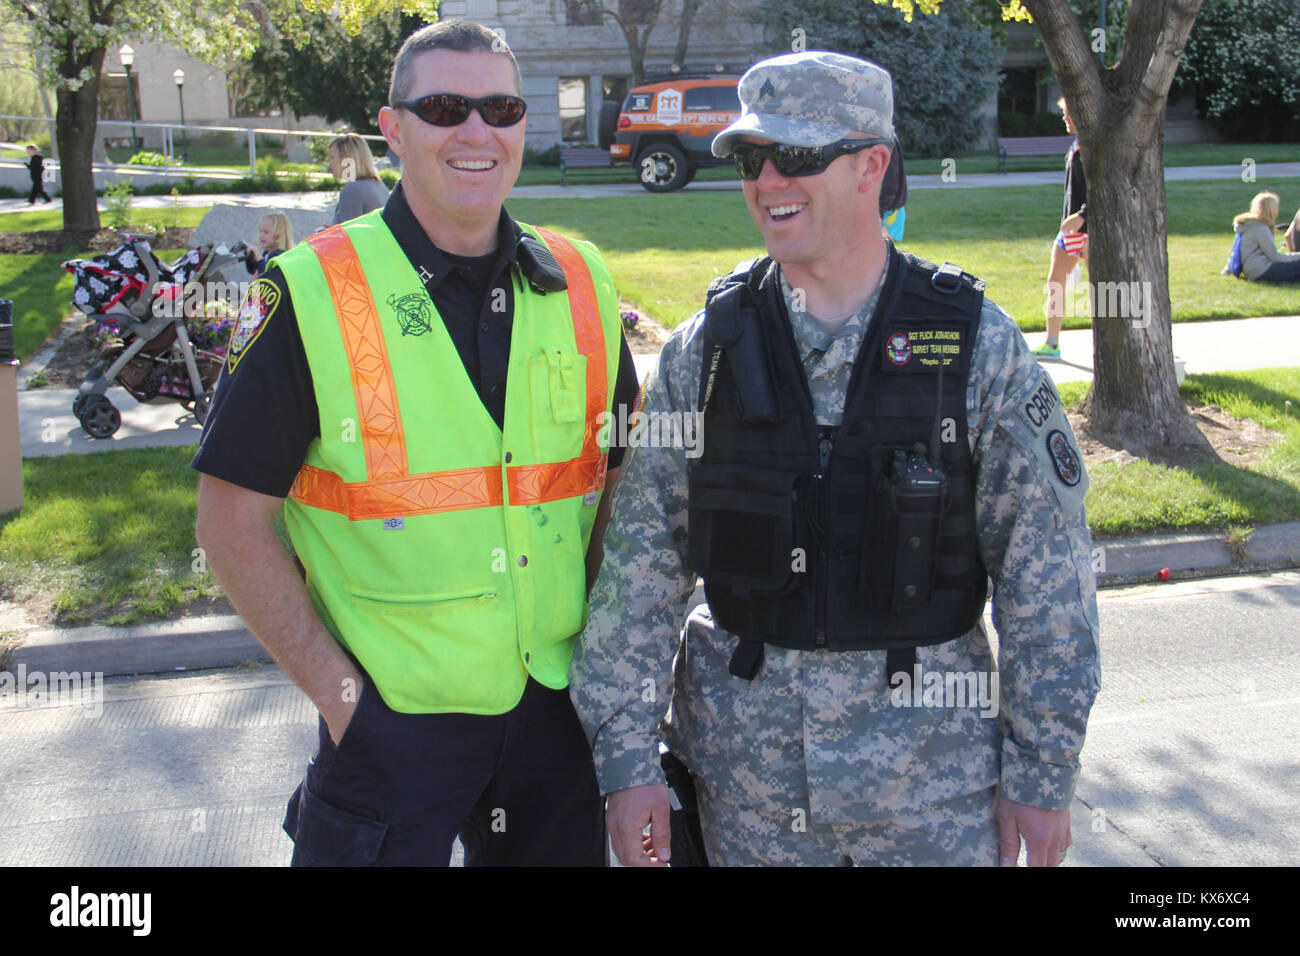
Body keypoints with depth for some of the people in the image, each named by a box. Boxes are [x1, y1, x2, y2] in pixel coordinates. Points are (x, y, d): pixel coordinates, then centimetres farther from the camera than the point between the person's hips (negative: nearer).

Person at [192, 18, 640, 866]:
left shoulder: (580, 284, 2)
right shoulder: (311, 294, -10)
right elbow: (234, 525, -7)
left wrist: (597, 636, 3)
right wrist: (339, 691, -11)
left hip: (560, 704, 4)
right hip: (390, 718, -4)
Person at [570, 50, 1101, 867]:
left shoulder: (977, 343, -7)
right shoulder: (707, 346, -2)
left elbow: (1047, 571, -4)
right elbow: (641, 561, -1)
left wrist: (1043, 772, -4)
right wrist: (626, 758, -4)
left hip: (930, 763, -1)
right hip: (744, 752, 2)